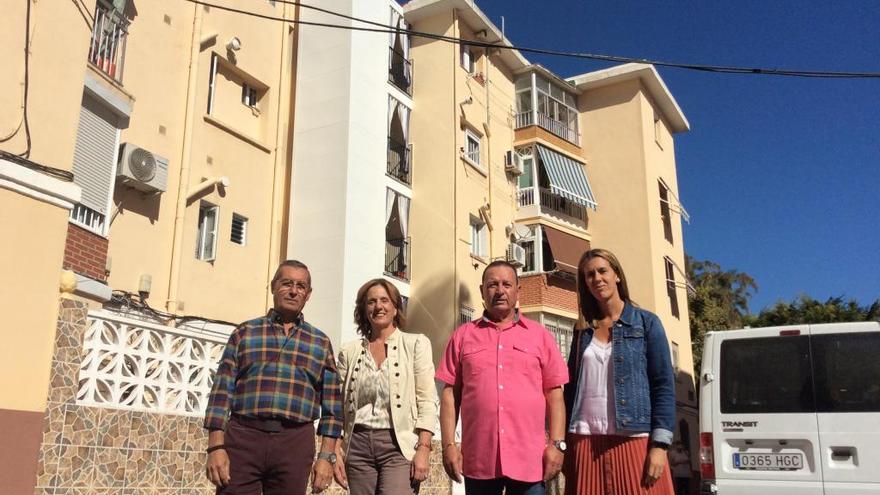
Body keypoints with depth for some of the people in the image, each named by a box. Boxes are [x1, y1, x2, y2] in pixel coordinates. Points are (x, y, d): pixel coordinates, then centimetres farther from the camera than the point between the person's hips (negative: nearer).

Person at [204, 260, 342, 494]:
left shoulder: (320, 343, 13)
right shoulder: (245, 332, 11)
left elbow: (331, 406, 10)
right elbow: (222, 392, 4)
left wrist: (326, 456, 2)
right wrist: (216, 447, -4)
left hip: (295, 443, 1)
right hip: (243, 437, -1)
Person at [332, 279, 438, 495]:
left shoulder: (416, 344, 4)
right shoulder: (349, 352, 11)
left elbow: (427, 401, -2)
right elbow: (339, 406, 11)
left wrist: (423, 449, -10)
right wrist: (336, 451, 3)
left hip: (399, 446, -3)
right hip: (358, 445, 3)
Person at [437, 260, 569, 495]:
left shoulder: (540, 335, 8)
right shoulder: (463, 336, 8)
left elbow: (554, 394, 5)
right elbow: (450, 393, 6)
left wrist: (556, 444, -3)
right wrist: (449, 445, 0)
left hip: (529, 459, 0)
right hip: (478, 459, 1)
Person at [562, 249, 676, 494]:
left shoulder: (646, 322, 3)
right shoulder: (583, 330, 13)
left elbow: (664, 386, -2)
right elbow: (571, 388, 14)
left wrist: (659, 444, -11)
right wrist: (564, 444, 7)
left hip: (634, 441, -3)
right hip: (586, 442, 3)